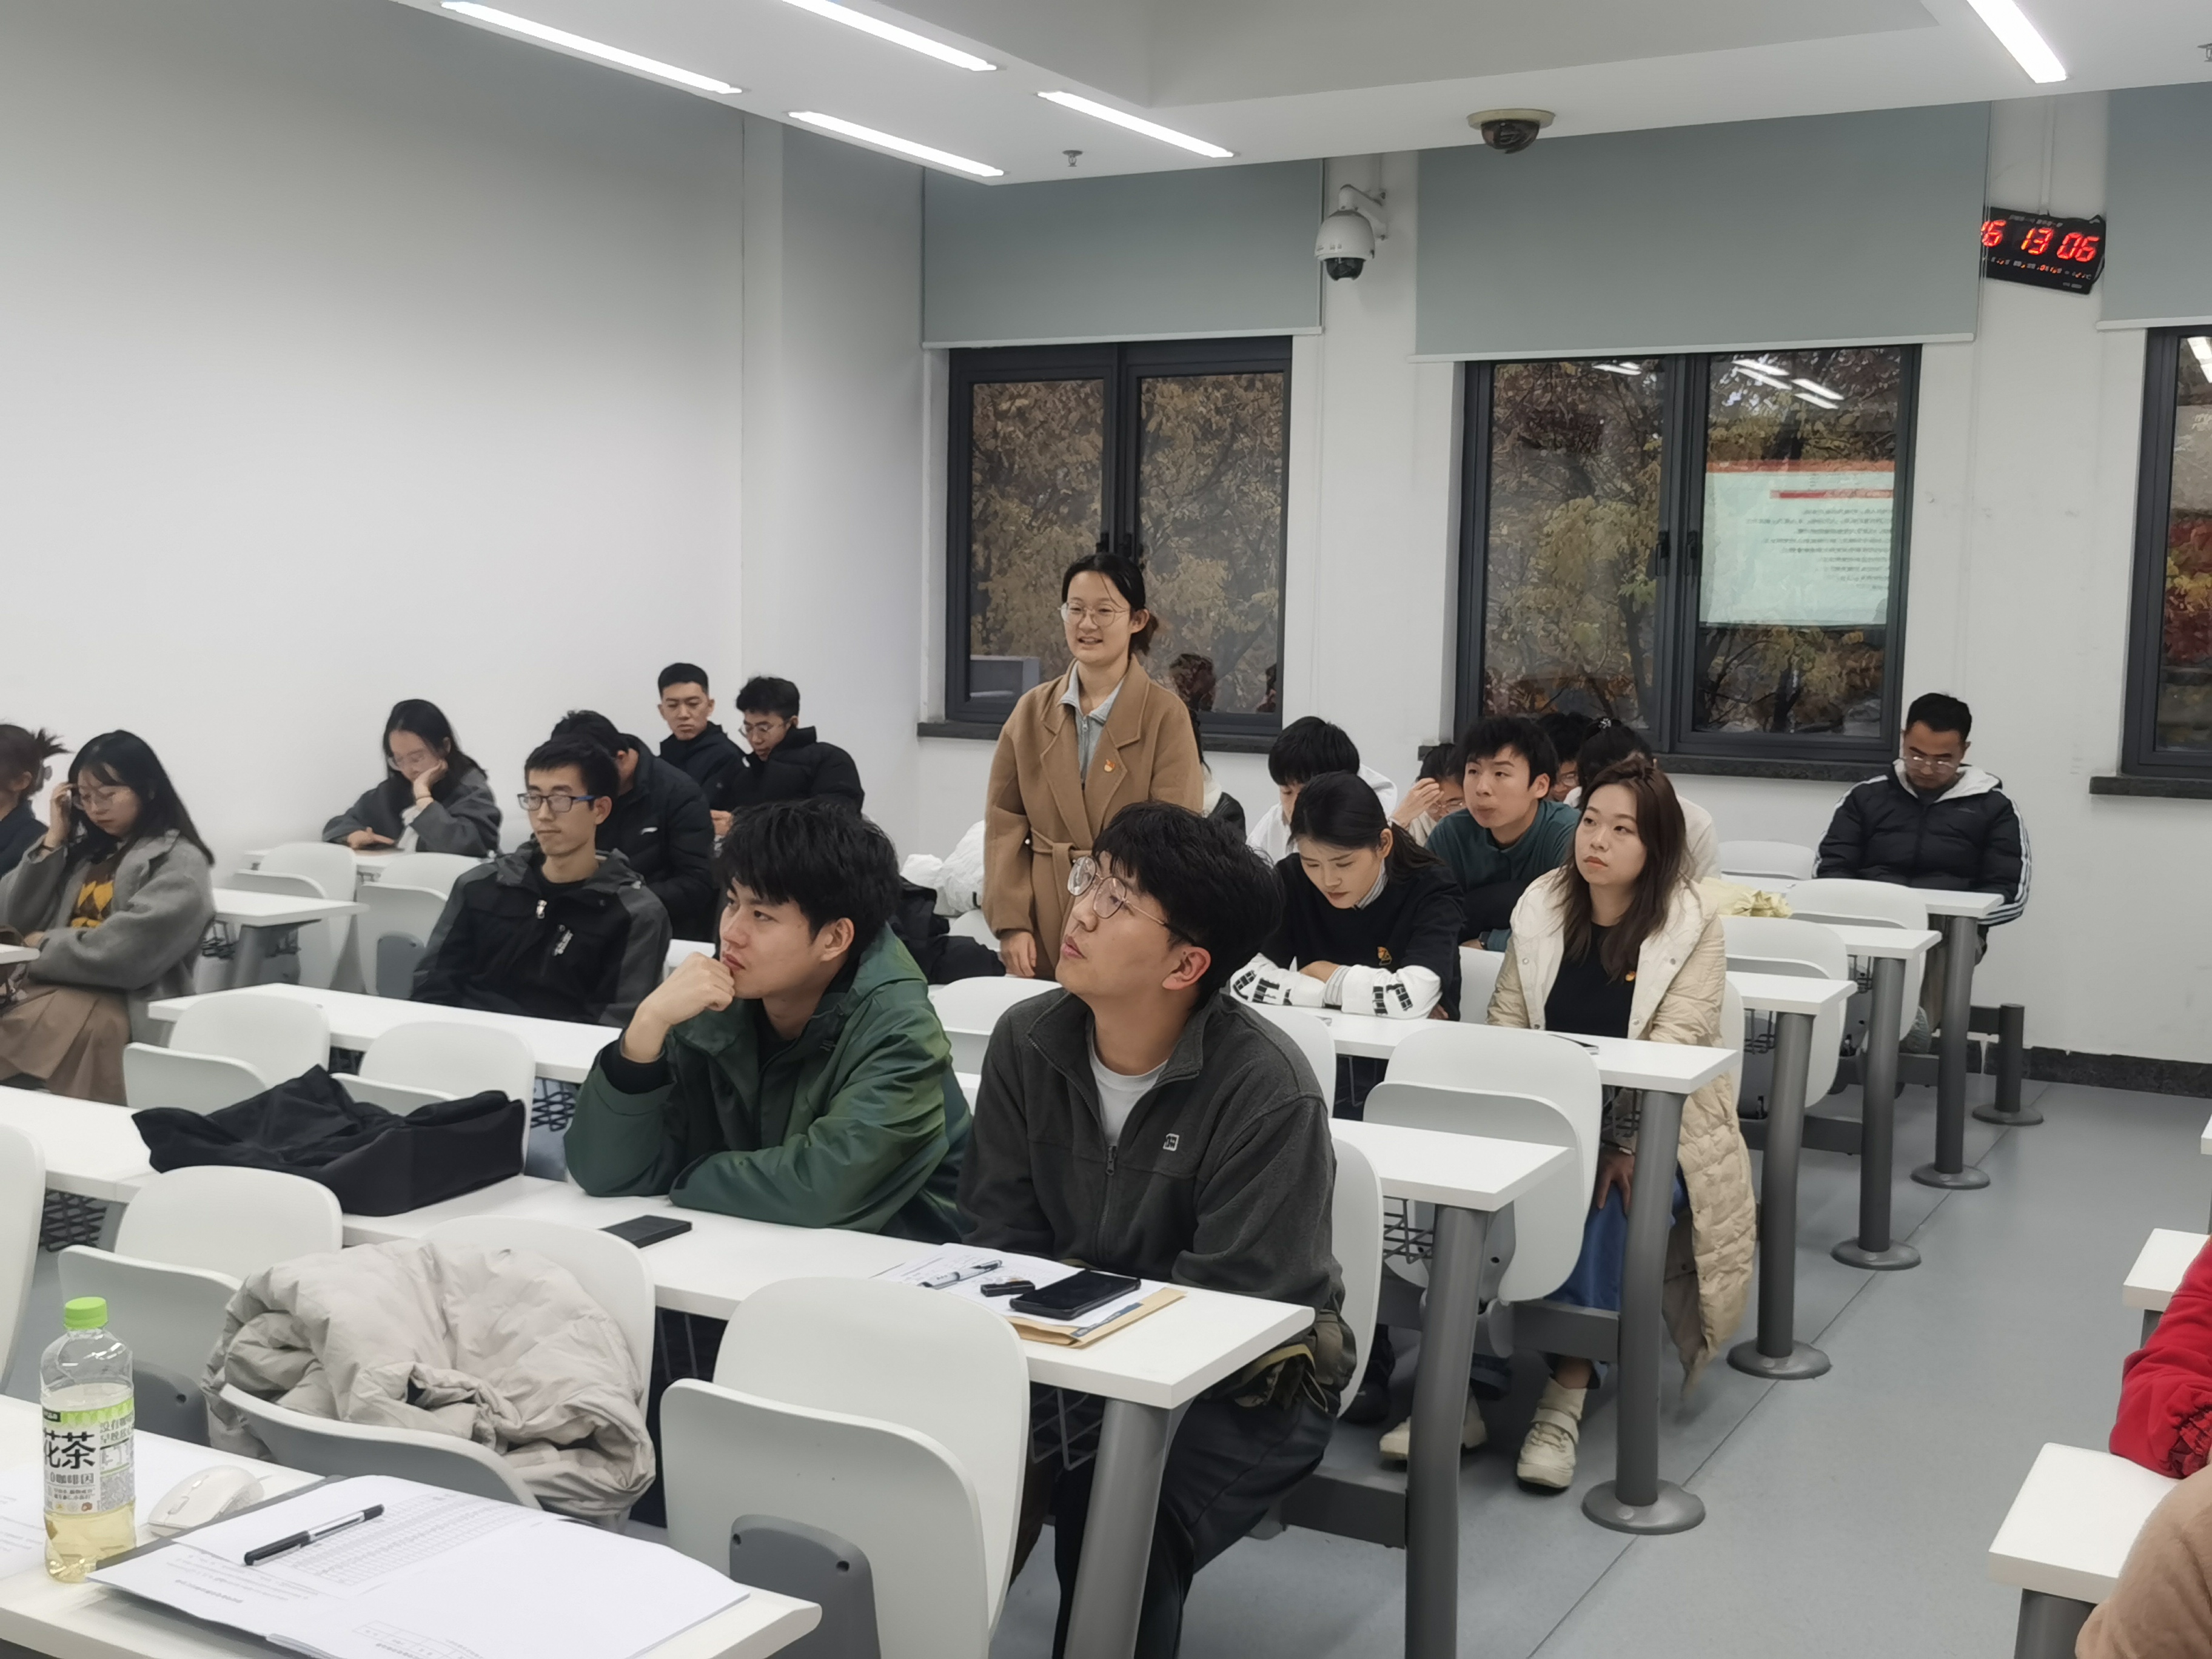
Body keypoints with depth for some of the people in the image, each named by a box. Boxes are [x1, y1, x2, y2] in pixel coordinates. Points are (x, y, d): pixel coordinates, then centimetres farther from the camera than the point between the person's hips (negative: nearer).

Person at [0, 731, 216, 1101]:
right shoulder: (86, 849, 20)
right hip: (48, 986, 7)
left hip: (123, 1006, -7)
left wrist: (46, 945, -2)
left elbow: (124, 955, -15)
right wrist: (54, 839, 10)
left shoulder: (179, 863, -2)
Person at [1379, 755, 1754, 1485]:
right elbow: (1506, 1018, 9)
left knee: (1600, 1201, -34)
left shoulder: (1693, 928, -4)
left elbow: (1675, 1047, -14)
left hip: (1650, 1129, -3)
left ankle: (1566, 1399, -27)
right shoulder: (1543, 905, 9)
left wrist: (1624, 1141, -27)